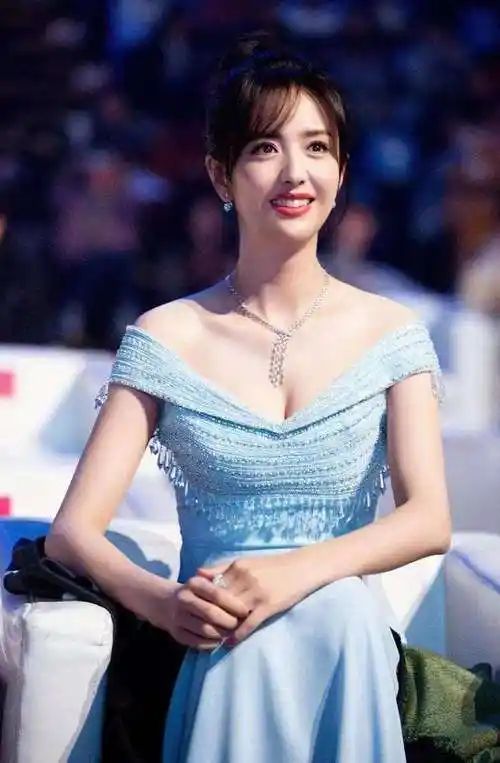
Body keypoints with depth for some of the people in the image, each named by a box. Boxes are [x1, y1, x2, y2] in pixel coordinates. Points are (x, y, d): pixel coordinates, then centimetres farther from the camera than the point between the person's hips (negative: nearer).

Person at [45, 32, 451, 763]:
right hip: (218, 655, -1)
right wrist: (161, 599, -23)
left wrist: (297, 572, -24)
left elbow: (429, 519, -3)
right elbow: (73, 529, 0)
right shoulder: (165, 338, 6)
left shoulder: (390, 335, 9)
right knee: (259, 639, -37)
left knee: (333, 609, -36)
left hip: (346, 643, 1)